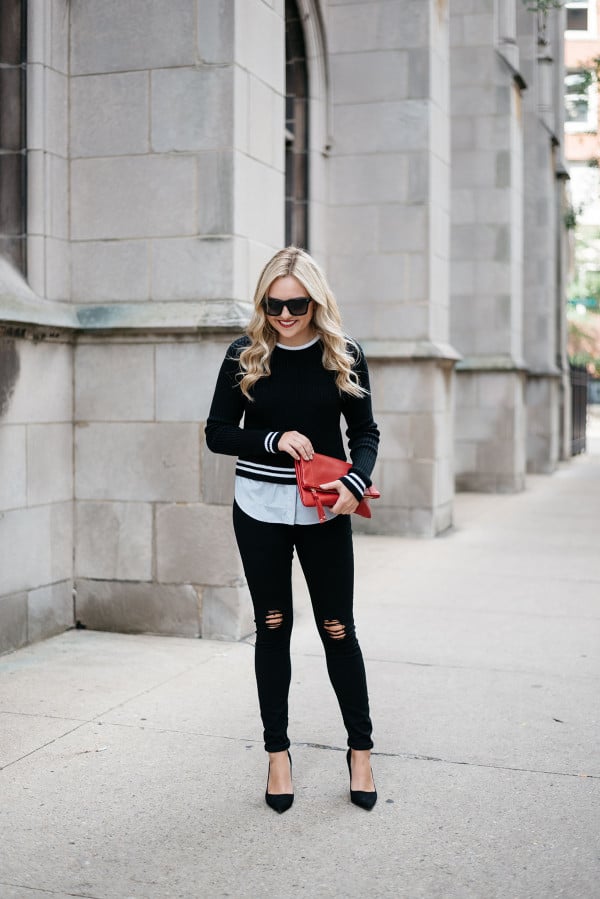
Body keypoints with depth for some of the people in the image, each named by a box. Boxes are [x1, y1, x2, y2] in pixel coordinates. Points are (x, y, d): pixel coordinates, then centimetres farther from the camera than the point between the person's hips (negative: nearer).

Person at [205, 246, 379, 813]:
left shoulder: (343, 355, -2)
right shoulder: (245, 355, -2)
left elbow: (365, 432, 2)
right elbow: (217, 433, 1)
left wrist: (356, 482, -17)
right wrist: (274, 440, -15)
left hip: (324, 512, 0)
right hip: (259, 511, 1)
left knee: (338, 629, 3)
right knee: (272, 627, 9)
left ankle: (360, 748, 21)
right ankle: (277, 753, 21)